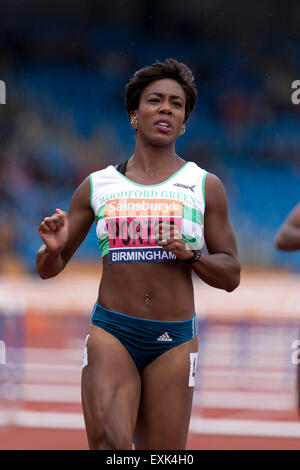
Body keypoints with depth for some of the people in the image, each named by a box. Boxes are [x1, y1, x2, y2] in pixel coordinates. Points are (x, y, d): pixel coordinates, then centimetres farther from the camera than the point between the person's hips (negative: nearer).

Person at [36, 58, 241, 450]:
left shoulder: (205, 187, 8)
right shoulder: (97, 186, 9)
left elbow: (230, 276, 8)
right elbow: (48, 269, 14)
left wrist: (190, 254, -12)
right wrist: (53, 248, -10)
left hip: (174, 342, 1)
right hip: (111, 332, -1)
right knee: (108, 441, -25)